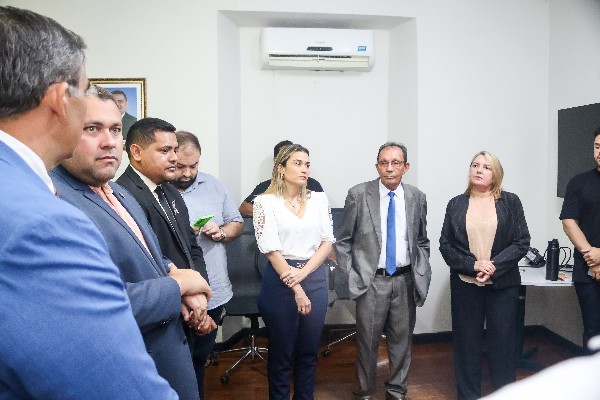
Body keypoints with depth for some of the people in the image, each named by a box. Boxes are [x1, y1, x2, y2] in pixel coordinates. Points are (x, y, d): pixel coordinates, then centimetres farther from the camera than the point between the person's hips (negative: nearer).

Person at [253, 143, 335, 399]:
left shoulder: (319, 199, 6)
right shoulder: (266, 202, -6)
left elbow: (327, 242, 2)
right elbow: (271, 249, -11)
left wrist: (303, 272, -13)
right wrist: (296, 289, -14)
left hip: (315, 279, 4)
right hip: (281, 281, -3)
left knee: (309, 352, 15)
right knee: (281, 353, 10)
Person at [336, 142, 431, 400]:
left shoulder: (417, 198, 3)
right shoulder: (358, 195, -6)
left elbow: (422, 242, 13)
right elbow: (343, 241, 1)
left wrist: (422, 275, 5)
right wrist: (351, 276, -4)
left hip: (405, 280, 3)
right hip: (371, 280, -2)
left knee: (401, 340, 13)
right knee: (367, 341, 7)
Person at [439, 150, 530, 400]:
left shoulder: (510, 202, 2)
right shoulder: (456, 204, 4)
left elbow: (522, 242, -2)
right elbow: (445, 245, 1)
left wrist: (494, 266, -15)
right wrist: (473, 265, -13)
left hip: (503, 284, 0)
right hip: (465, 284, 1)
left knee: (503, 341, 7)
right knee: (467, 341, 8)